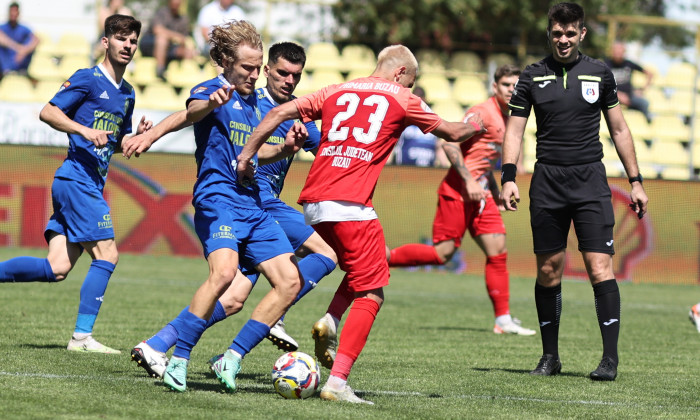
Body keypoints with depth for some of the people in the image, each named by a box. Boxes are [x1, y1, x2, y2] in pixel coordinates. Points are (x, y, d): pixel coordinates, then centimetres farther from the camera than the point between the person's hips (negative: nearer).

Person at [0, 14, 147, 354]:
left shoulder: (127, 94, 19)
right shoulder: (87, 79, -5)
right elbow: (48, 112, -10)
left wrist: (138, 136, 8)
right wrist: (85, 131, -22)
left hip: (91, 185, 8)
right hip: (77, 178, -8)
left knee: (56, 269, 0)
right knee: (107, 255, -11)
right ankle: (82, 336, -8)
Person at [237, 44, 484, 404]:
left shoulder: (336, 92, 19)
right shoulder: (401, 100, 8)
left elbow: (279, 112, 11)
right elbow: (451, 133, 21)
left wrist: (247, 155, 15)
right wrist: (474, 126, 42)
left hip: (312, 206, 6)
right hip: (350, 206, -6)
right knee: (371, 293, -1)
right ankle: (337, 381, -14)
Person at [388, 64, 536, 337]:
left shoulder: (506, 119, 17)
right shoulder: (482, 113, -11)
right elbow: (450, 143, -18)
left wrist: (495, 189, 21)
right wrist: (469, 181, -22)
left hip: (480, 193, 9)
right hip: (458, 191, -9)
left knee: (498, 251, 0)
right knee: (442, 253, -10)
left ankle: (503, 320, 1)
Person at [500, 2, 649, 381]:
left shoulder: (599, 74, 7)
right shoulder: (533, 77, 6)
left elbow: (618, 129, 13)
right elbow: (515, 129, 6)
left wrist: (635, 181, 9)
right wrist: (508, 177, -8)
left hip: (590, 180, -1)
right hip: (547, 182, 1)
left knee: (600, 267, -12)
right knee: (548, 271, 4)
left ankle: (610, 358, -12)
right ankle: (550, 357, 15)